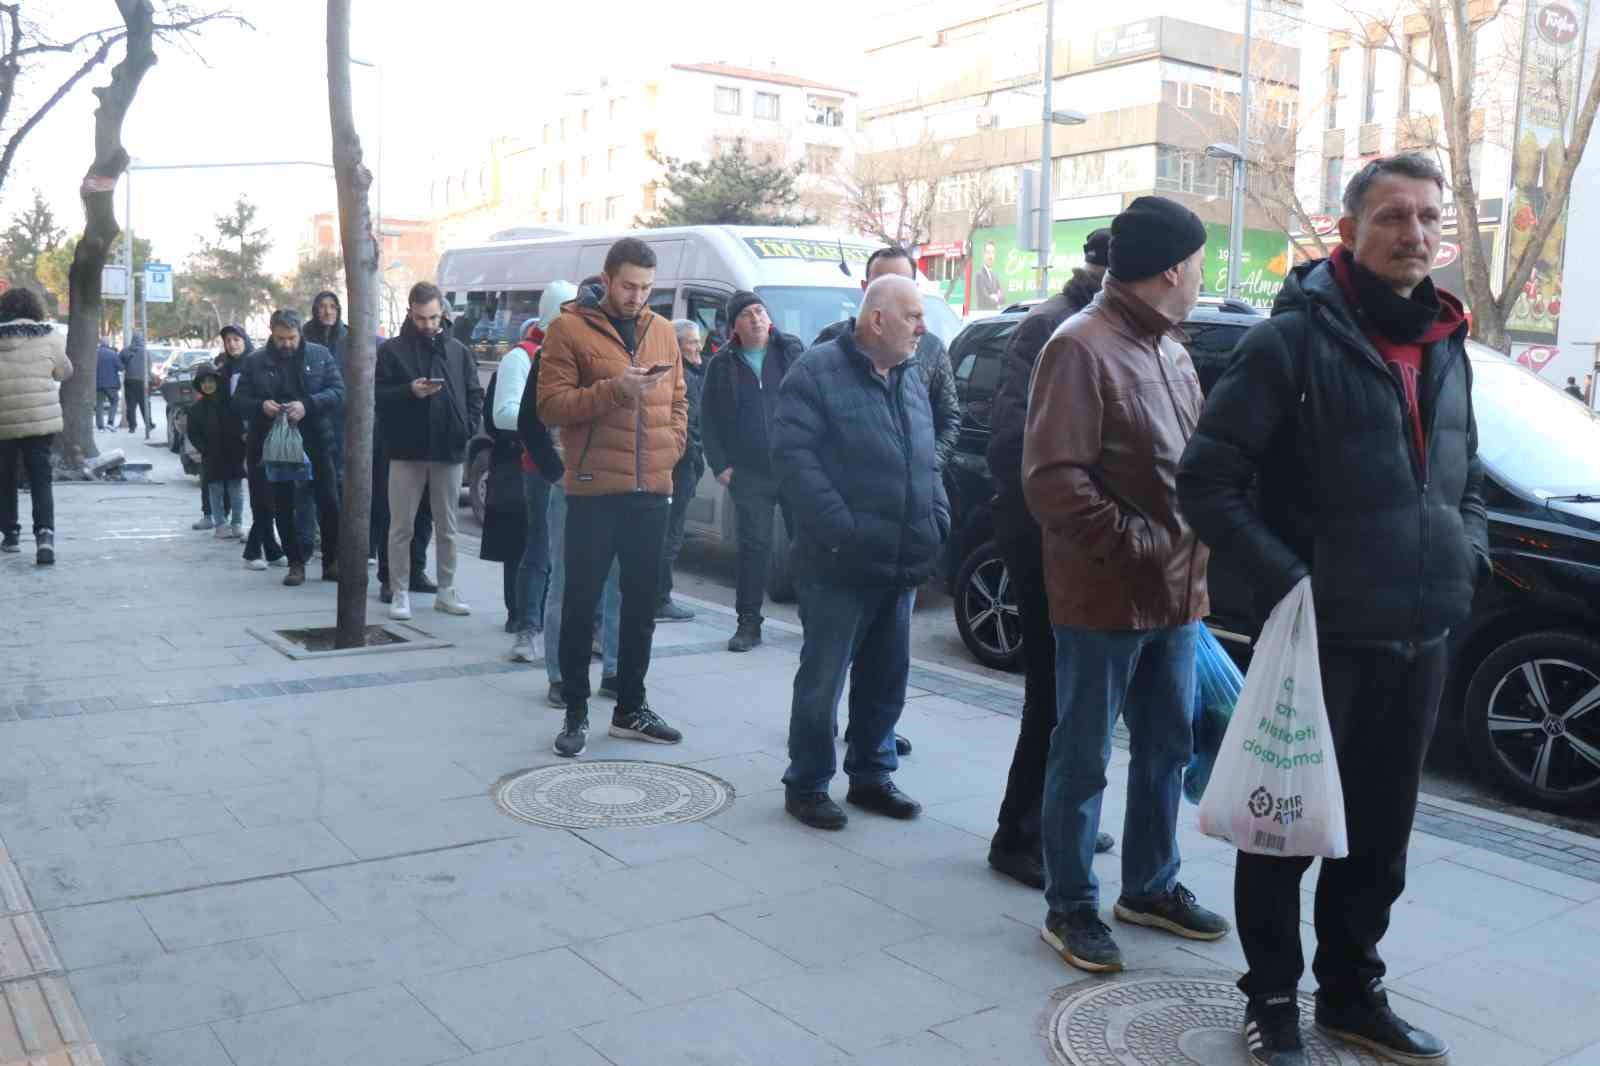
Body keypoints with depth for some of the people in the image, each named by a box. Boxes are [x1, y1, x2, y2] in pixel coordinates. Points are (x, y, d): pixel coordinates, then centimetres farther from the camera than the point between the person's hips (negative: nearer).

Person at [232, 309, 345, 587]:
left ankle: (332, 561, 14)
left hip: (316, 442, -1)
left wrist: (307, 405, -21)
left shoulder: (320, 355, 2)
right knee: (283, 507, 6)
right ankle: (296, 563, 17)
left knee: (328, 502, 1)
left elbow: (338, 392, -6)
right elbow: (239, 401, 6)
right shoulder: (256, 362, 5)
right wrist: (261, 406, -16)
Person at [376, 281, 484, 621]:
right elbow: (377, 395, -3)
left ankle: (446, 590, 20)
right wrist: (409, 391, -18)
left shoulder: (458, 351, 8)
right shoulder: (392, 350, 1)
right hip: (406, 451, -2)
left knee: (447, 528, 10)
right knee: (401, 527, 2)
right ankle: (400, 592, 10)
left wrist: (468, 427, -2)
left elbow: (475, 394, 12)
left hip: (449, 451, 2)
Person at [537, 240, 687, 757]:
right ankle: (576, 713, 14)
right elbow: (550, 405, -10)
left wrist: (673, 446, 3)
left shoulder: (662, 332, 12)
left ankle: (631, 709, 26)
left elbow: (678, 400, 19)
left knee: (641, 605, 13)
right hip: (594, 491, -5)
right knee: (581, 604, 2)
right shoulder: (570, 329, -4)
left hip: (651, 491, 5)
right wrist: (615, 389, -20)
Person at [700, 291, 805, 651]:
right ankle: (748, 623, 8)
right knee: (754, 546, 1)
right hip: (749, 474, 0)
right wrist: (720, 465, 0)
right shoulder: (723, 364, 6)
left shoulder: (792, 351, 5)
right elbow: (708, 420, 9)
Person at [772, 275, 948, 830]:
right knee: (823, 678, 1)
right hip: (841, 566, -7)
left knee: (886, 678, 15)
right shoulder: (818, 371, -9)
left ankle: (871, 775, 29)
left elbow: (928, 461, 23)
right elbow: (793, 456, -17)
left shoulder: (911, 378, 16)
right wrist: (841, 530, -22)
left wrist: (939, 519, 7)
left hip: (901, 566, 8)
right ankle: (806, 785, 15)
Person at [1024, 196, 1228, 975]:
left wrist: (1192, 561, 8)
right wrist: (1138, 546, -18)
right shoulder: (1082, 347, -14)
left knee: (1166, 749, 18)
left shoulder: (1170, 354, 14)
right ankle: (1070, 908, 17)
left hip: (1175, 594, 9)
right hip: (1105, 598, -9)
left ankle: (1150, 887, 34)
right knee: (1083, 758, 4)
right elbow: (1052, 480, -21)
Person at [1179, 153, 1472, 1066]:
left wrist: (1471, 555, 4)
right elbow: (1209, 480, -13)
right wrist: (1286, 579, -19)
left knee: (1381, 835, 17)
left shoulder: (1447, 350, 12)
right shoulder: (1295, 339, -10)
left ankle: (1353, 991, 35)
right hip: (1320, 638, -6)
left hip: (1421, 643, 7)